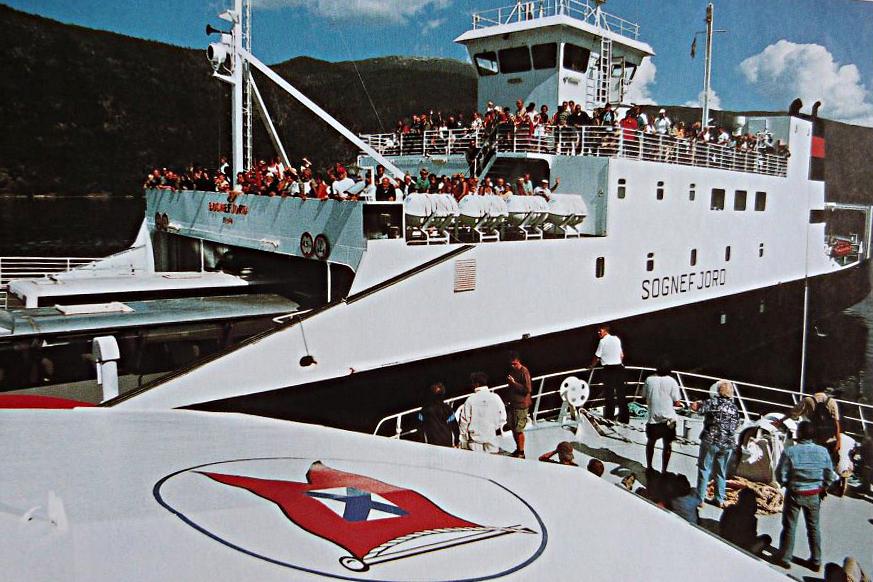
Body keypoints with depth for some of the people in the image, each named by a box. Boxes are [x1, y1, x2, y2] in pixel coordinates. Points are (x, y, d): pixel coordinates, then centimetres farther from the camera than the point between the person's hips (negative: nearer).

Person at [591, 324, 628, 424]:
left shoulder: (603, 341, -6)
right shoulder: (617, 339, 10)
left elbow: (597, 357, -3)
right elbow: (622, 355, 14)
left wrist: (591, 366, 12)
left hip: (608, 369, -5)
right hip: (619, 367, 5)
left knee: (609, 394, 0)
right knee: (621, 393, 8)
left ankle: (609, 417, 1)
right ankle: (624, 417, 10)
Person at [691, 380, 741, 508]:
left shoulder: (714, 402, -9)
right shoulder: (734, 408, 6)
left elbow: (694, 407, -14)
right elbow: (736, 425, 12)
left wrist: (698, 403, 6)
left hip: (710, 441, -4)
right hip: (727, 444, 4)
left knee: (704, 469, 5)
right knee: (721, 472, 16)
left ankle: (700, 498, 6)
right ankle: (719, 500, 22)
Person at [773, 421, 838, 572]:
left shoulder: (789, 451, -20)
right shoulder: (822, 451, -11)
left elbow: (780, 475, -15)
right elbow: (830, 476, -3)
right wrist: (823, 489, 14)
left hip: (794, 493, -3)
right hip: (814, 495, 3)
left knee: (789, 526, 13)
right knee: (813, 527, 18)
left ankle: (783, 557, 24)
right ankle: (816, 561, 28)